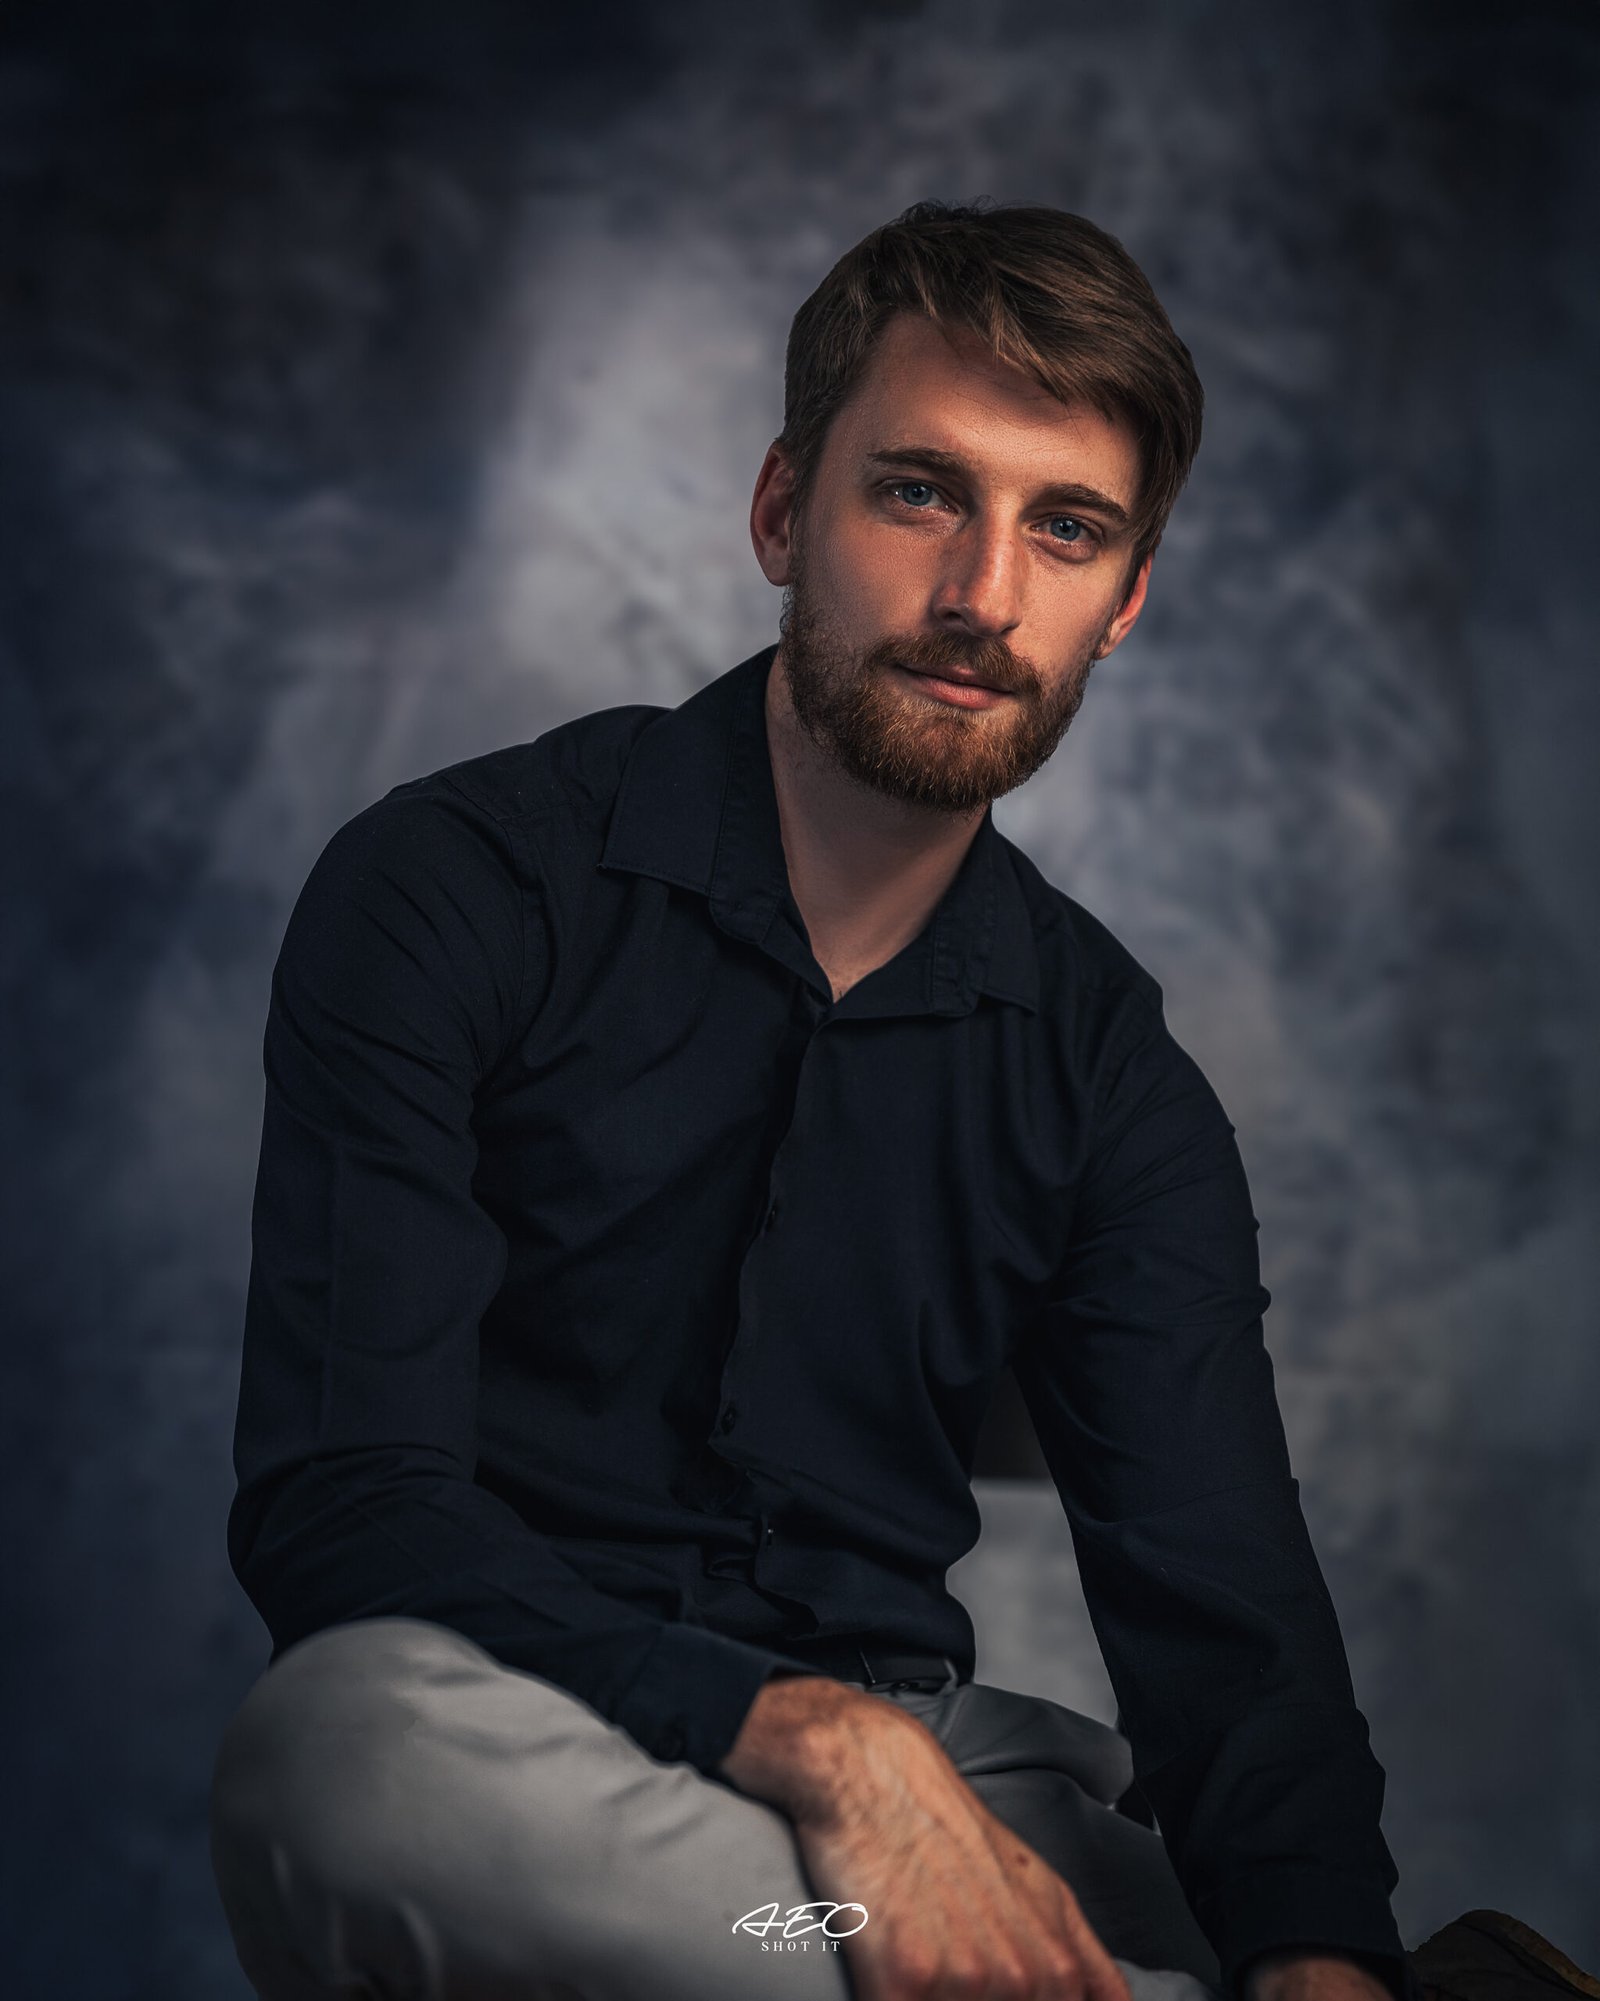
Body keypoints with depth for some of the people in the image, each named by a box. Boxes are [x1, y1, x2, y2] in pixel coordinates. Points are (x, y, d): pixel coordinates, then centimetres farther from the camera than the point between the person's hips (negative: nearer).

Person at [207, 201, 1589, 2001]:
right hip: (523, 1748, -1)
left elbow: (1223, 1616, -3)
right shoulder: (453, 893, -6)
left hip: (909, 1757, 2)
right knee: (352, 1733, -38)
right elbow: (338, 1508, -15)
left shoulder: (1107, 1065, 7)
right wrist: (826, 1747, -29)